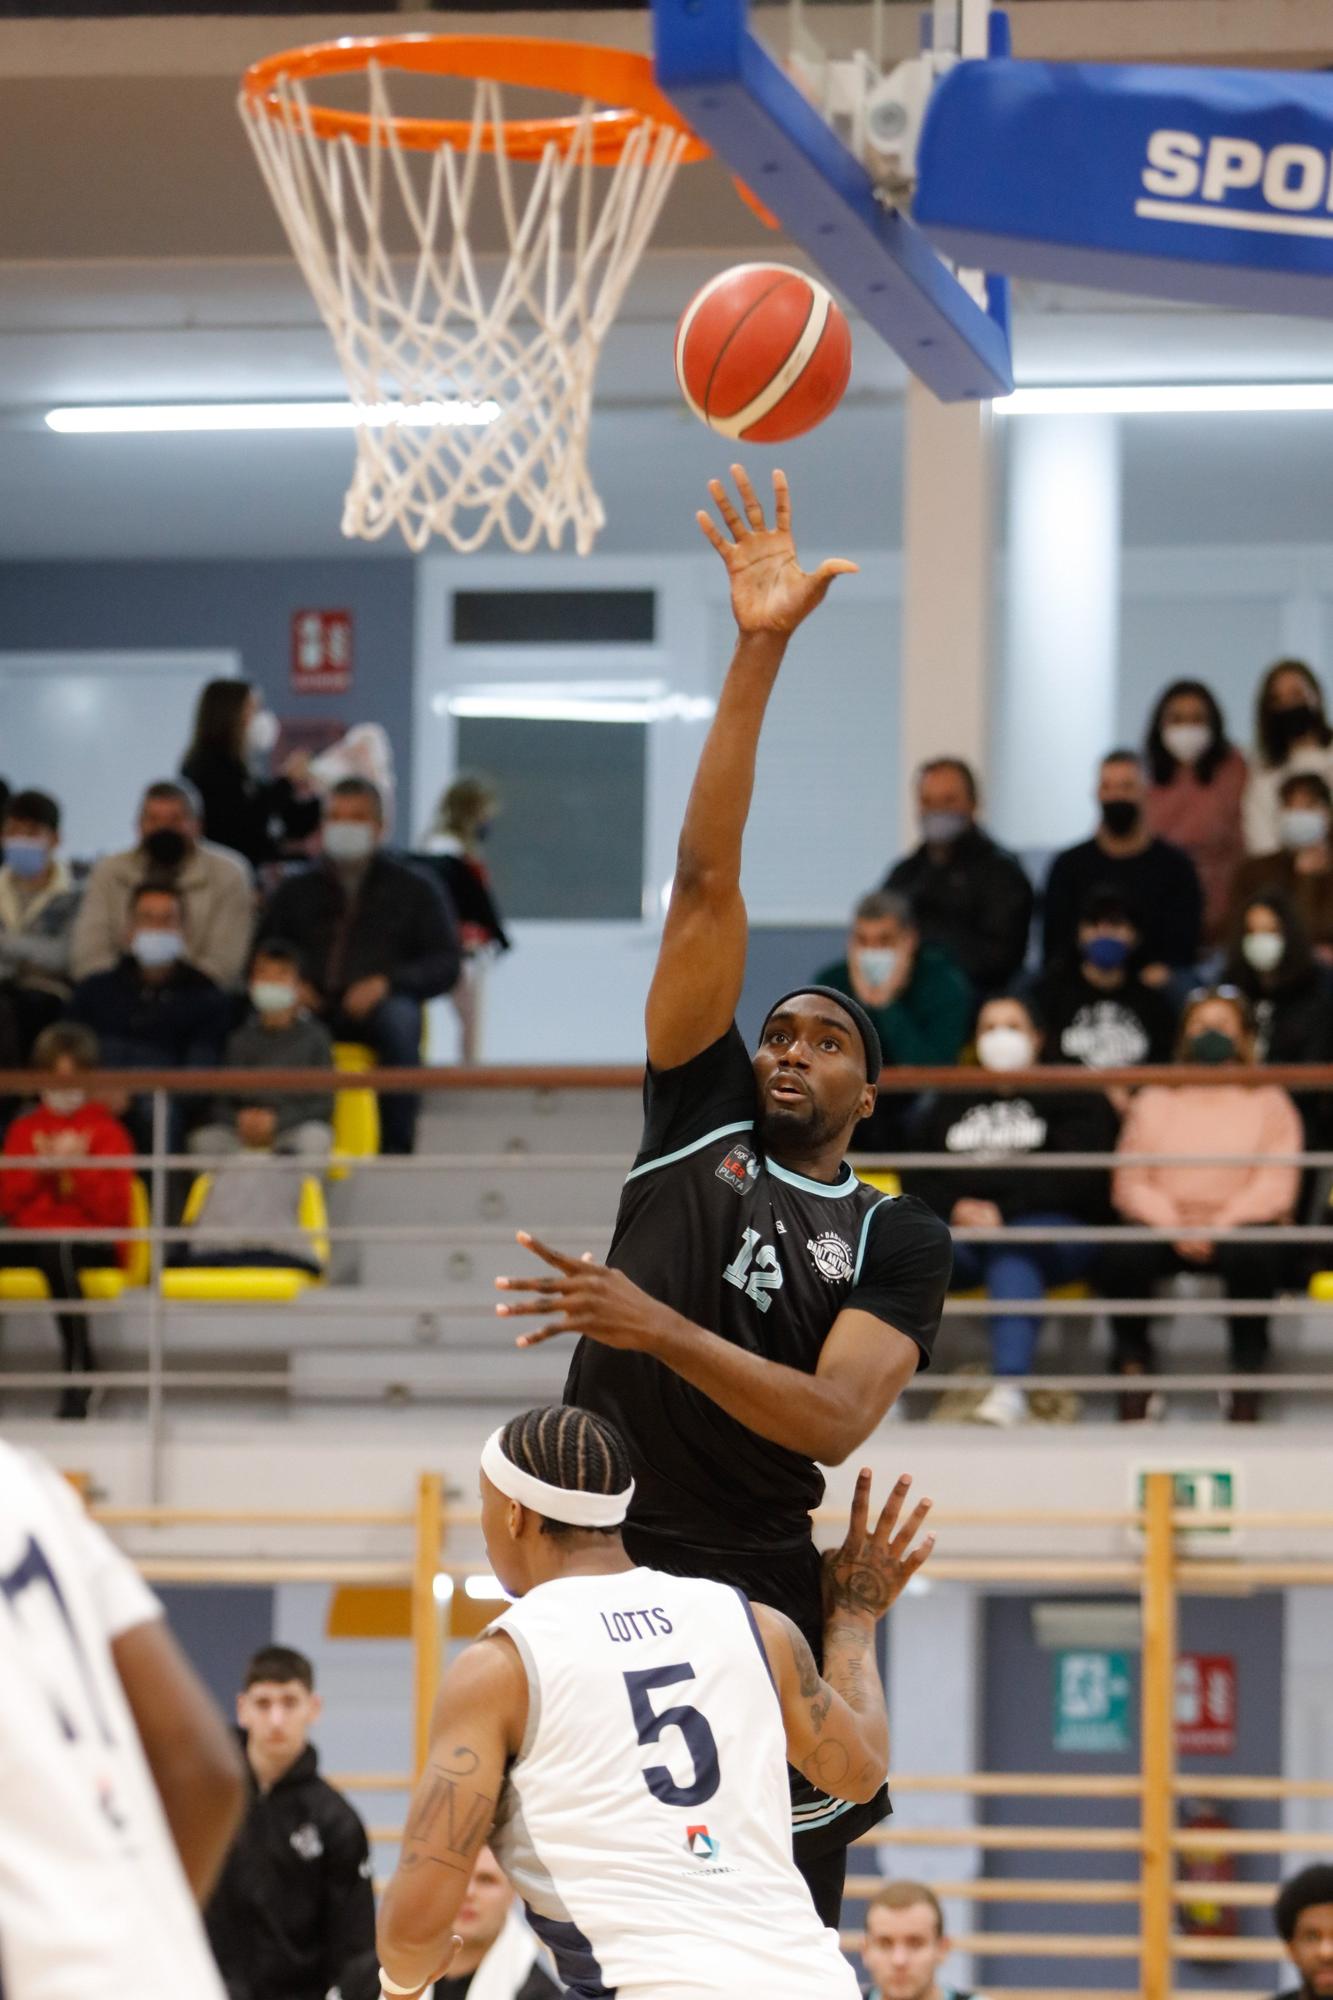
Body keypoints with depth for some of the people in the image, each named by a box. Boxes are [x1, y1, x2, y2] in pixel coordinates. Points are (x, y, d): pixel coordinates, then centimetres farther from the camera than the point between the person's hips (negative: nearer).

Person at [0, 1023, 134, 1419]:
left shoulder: (107, 1131, 7)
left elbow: (113, 1209, -3)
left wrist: (75, 1164, -12)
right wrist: (40, 1166, -5)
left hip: (92, 1243, -4)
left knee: (55, 1255, -42)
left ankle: (79, 1372, -40)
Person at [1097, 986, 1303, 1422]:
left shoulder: (1269, 1103, 15)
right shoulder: (1153, 1103, 20)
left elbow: (1276, 1185, 1)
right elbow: (1130, 1184, 8)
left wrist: (1222, 1224, -16)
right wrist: (1172, 1224, -12)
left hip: (1241, 1226, -1)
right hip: (1165, 1230, 1)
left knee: (1251, 1252, -38)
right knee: (1122, 1256, -33)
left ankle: (1247, 1377, -25)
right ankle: (1133, 1367, -17)